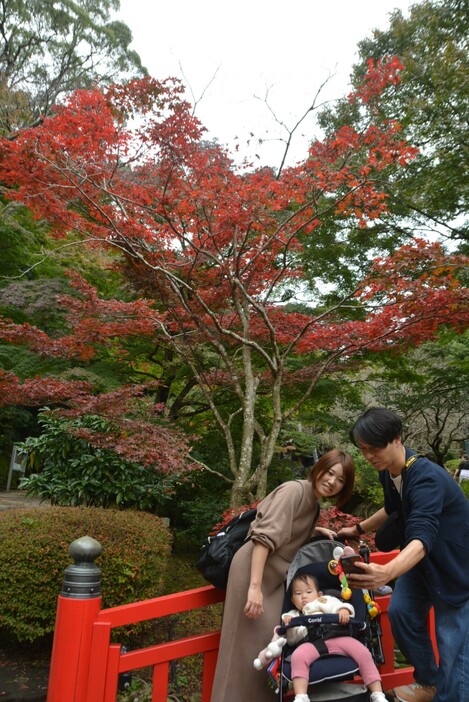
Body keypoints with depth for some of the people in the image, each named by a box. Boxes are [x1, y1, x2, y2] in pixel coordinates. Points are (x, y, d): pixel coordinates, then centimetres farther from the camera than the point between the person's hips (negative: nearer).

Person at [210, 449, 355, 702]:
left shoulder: (314, 504, 13)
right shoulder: (295, 490, -15)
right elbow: (265, 535, -24)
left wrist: (317, 531, 9)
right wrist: (255, 586, -29)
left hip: (275, 576, 9)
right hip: (253, 571, -9)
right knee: (251, 648, -5)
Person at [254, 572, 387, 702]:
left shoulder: (325, 602, 32)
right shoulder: (294, 616, 38)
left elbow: (336, 605, 7)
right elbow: (292, 640, 20)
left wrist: (343, 610, -17)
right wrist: (289, 626, 1)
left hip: (337, 637, 0)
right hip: (312, 643, 0)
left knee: (363, 653, -23)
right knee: (297, 656, -34)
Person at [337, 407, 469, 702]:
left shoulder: (427, 478, -34)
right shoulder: (388, 472, -8)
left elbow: (422, 538, -47)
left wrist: (387, 572, -63)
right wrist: (359, 529, 19)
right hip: (424, 559, 8)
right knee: (401, 610, 3)